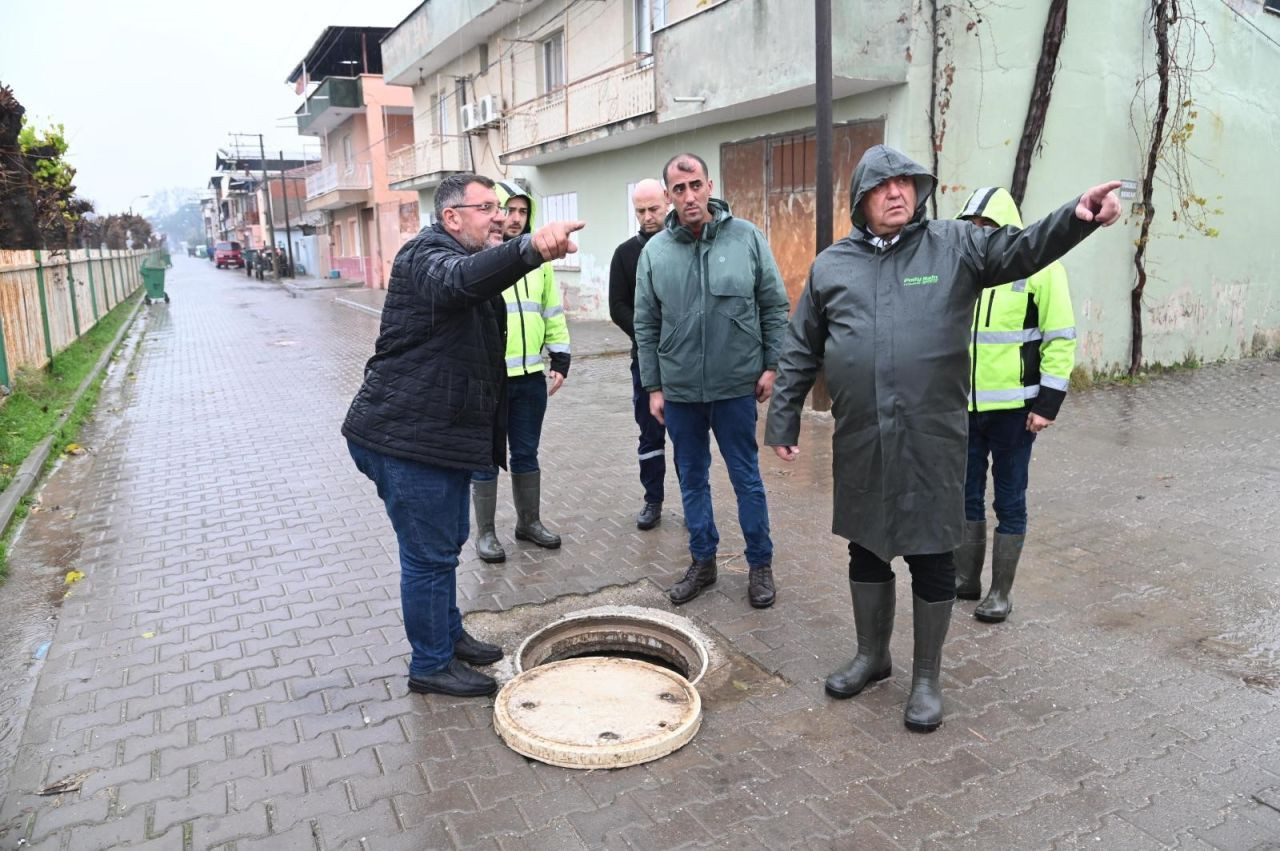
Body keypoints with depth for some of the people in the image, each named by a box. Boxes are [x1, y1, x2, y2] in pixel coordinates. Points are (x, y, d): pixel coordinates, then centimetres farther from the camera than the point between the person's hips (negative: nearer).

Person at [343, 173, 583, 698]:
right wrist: (530, 247, -59)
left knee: (448, 542, 22)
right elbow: (462, 279, -41)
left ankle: (449, 635, 39)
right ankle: (431, 665, 16)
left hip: (440, 435, 10)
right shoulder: (427, 256, -16)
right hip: (406, 440, -10)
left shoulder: (469, 261, 18)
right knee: (429, 555, 0)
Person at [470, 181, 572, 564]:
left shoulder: (537, 258, 9)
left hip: (531, 376, 5)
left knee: (527, 453, 16)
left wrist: (560, 361, 10)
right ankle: (485, 532, 21)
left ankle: (529, 521, 32)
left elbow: (552, 313, 15)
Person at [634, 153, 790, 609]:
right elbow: (646, 326, 5)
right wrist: (653, 387, 4)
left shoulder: (746, 237, -4)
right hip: (679, 390, 2)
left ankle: (760, 564, 23)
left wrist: (771, 365, -3)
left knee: (746, 478, 8)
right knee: (692, 480, 14)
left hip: (736, 386, -2)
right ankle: (703, 561, 29)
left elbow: (775, 306, 1)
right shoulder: (654, 251, 0)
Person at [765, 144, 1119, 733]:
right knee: (866, 550, 16)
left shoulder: (954, 246, 2)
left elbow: (1022, 249, -12)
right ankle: (871, 655, 38)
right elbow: (800, 353, 10)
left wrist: (1077, 216, -31)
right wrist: (782, 421, 9)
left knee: (931, 557, 8)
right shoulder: (831, 265, 8)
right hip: (860, 442, 3)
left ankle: (926, 677, 27)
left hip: (933, 440, -2)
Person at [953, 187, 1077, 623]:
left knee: (1009, 500, 6)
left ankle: (1000, 592, 18)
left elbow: (1061, 339, -7)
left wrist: (1047, 404, -11)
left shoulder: (1040, 268, -7)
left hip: (1013, 408, -5)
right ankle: (966, 579, 28)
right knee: (966, 495, 13)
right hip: (965, 407, 5)